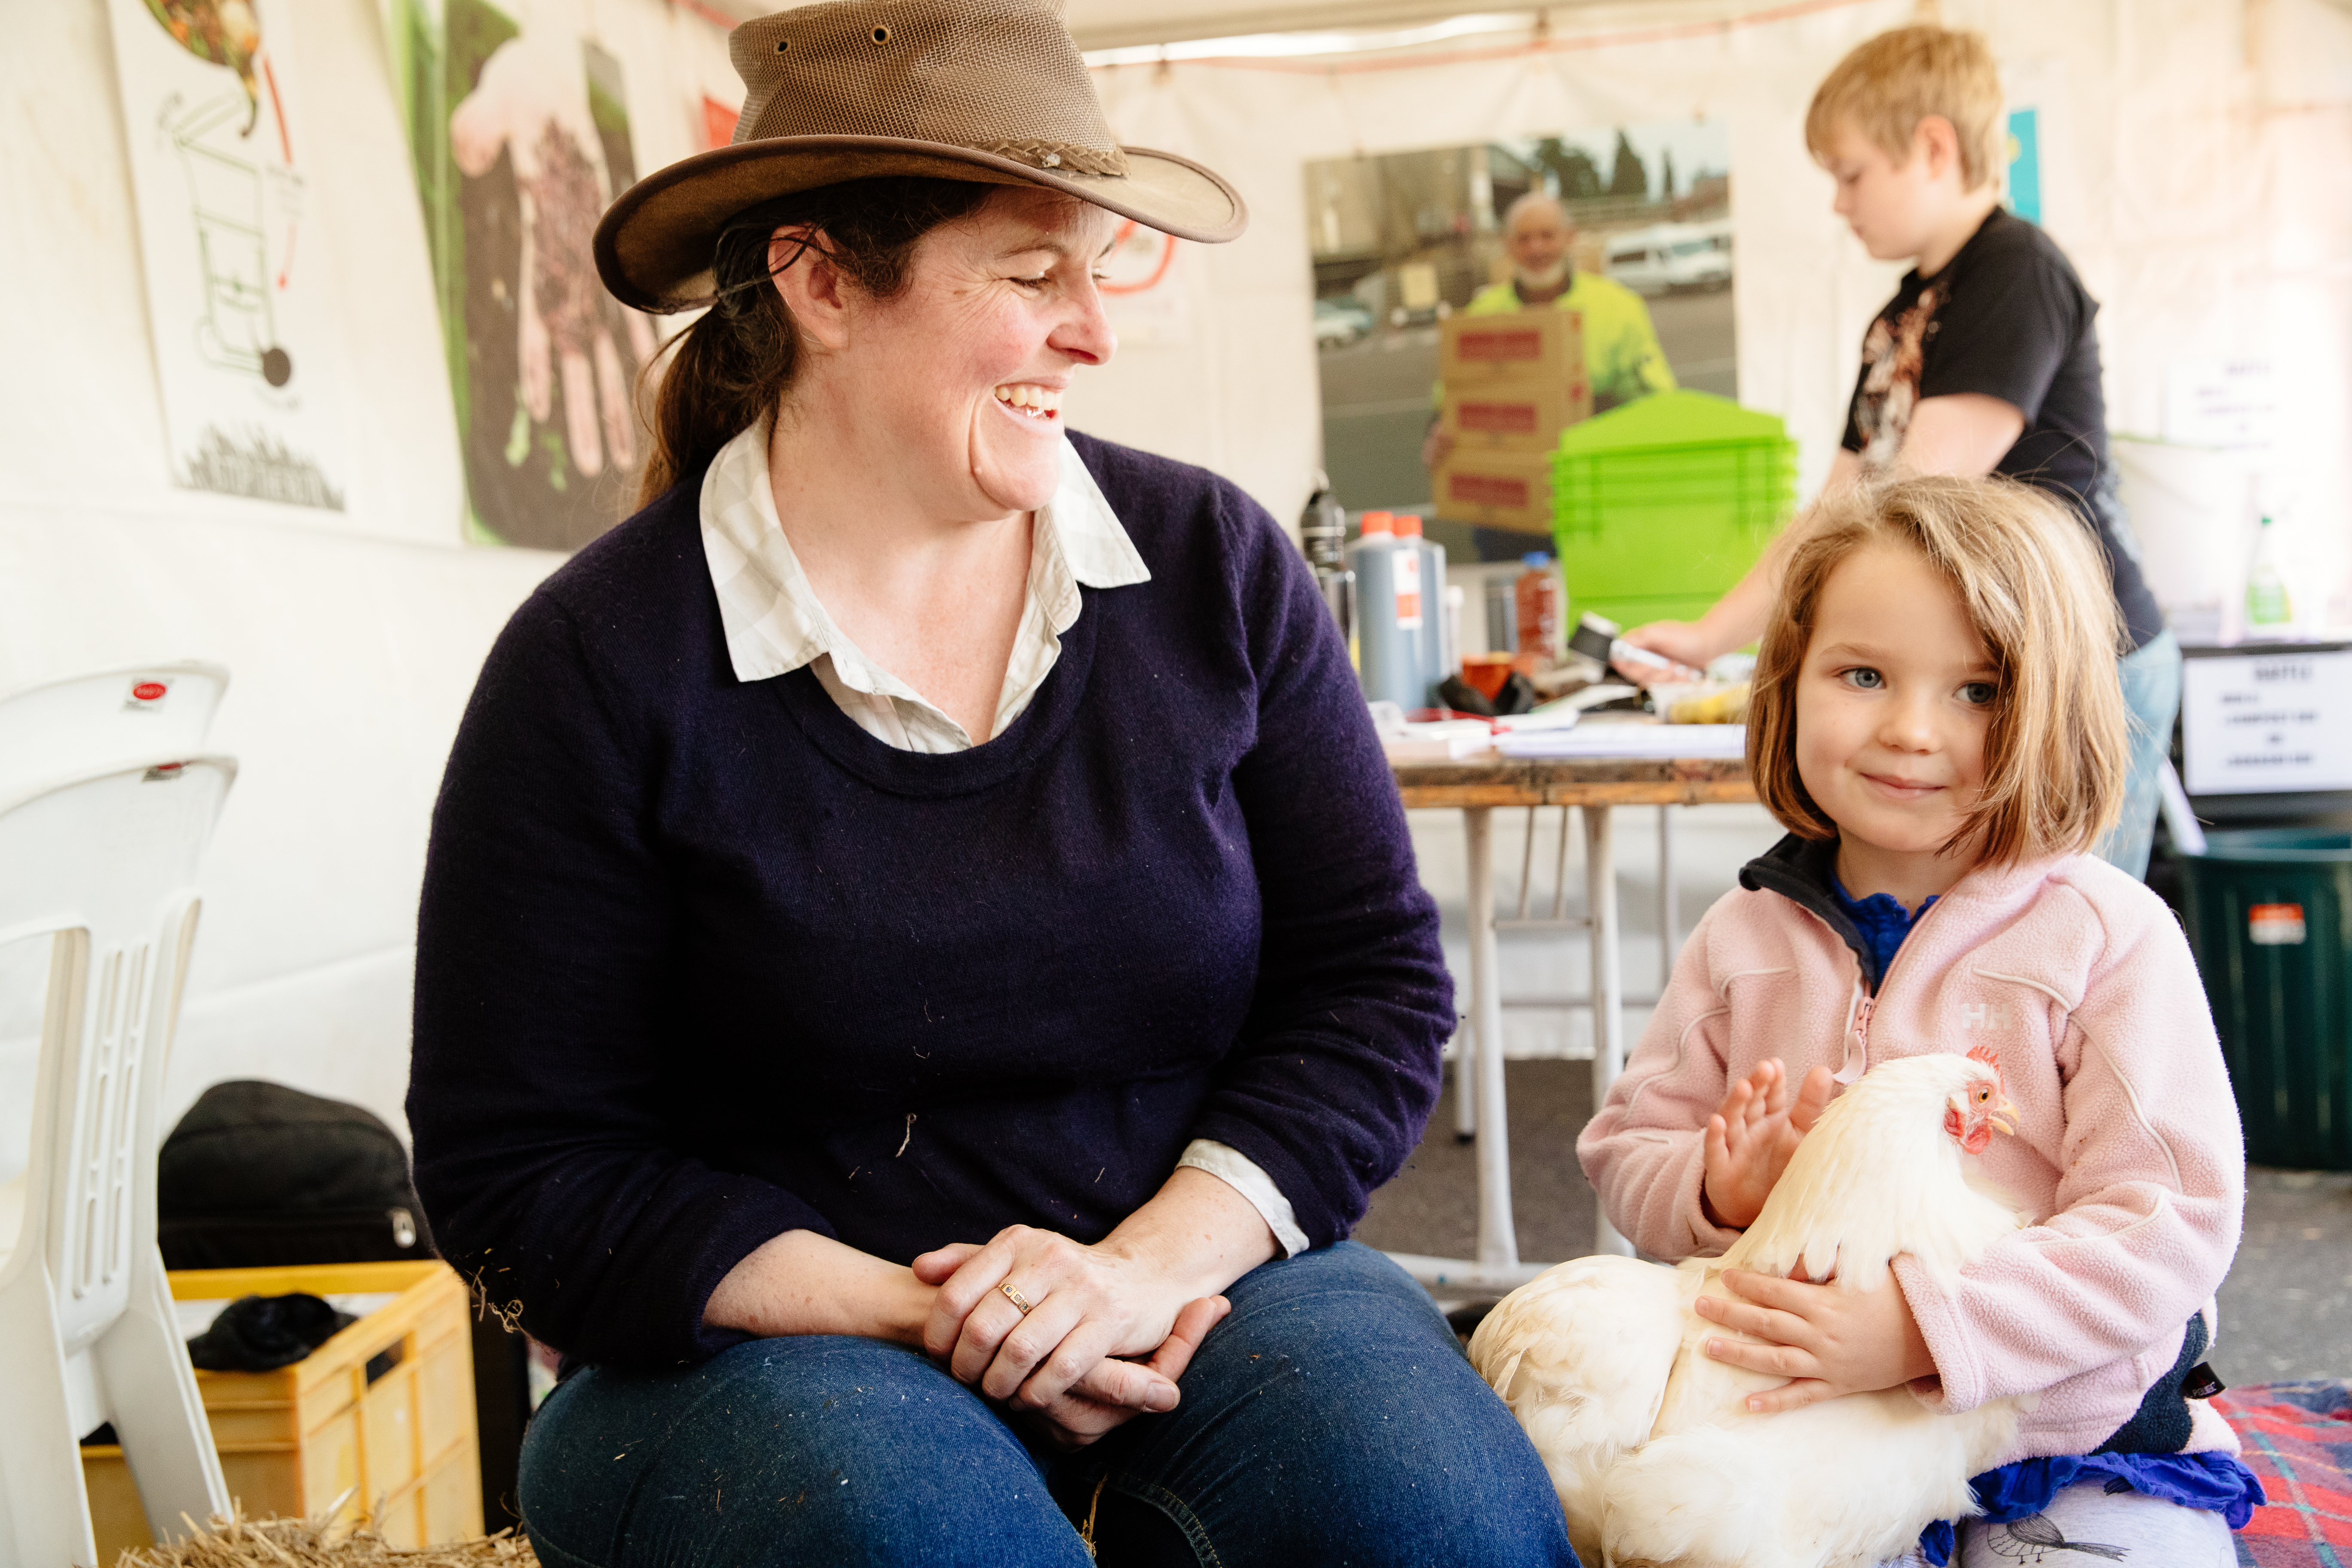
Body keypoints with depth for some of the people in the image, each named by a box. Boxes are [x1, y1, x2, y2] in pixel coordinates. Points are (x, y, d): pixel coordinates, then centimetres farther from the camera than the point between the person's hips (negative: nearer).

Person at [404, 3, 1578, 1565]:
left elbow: (1378, 982, 1)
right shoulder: (600, 666, -8)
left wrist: (1148, 1262, -15)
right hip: (769, 1342, -2)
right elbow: (527, 1178, -6)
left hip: (1204, 1275, 3)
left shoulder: (1215, 561, 1)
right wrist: (917, 1316, -17)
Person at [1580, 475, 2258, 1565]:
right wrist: (1716, 1196, -15)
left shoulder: (2111, 936, -8)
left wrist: (1923, 1330, -26)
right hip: (1811, 1443, 2)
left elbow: (2172, 1221, -15)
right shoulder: (1745, 939, 5)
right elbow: (1624, 1148, 9)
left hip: (2074, 1450, -2)